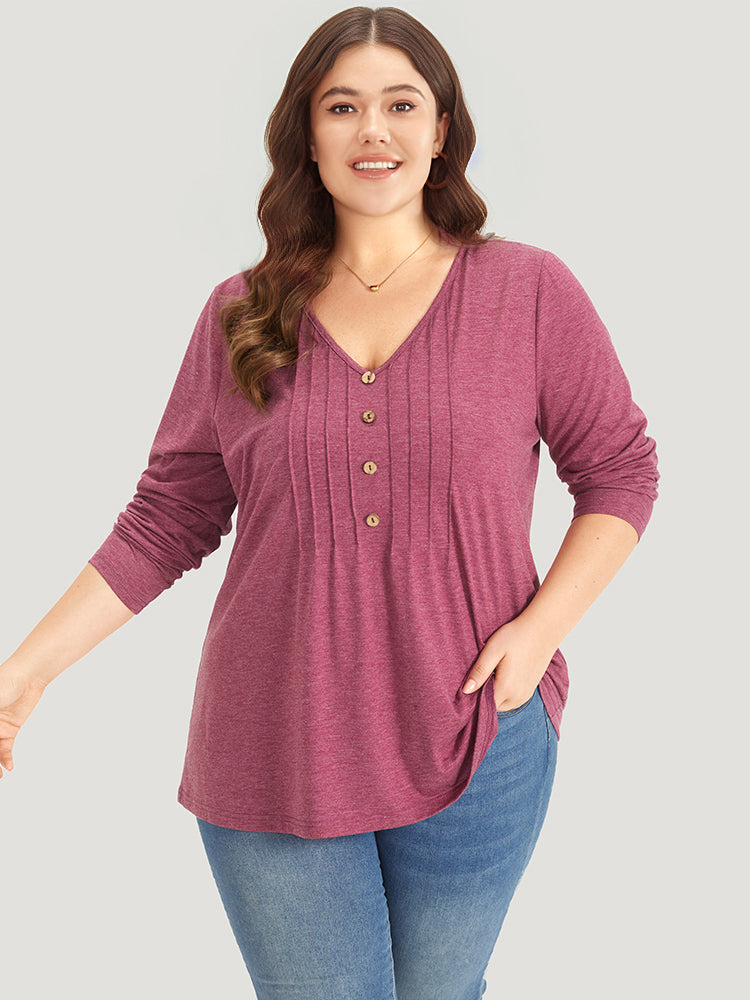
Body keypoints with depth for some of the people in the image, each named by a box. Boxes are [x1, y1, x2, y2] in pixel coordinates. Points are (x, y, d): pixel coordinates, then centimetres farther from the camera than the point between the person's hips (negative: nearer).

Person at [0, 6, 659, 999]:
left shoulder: (529, 291, -2)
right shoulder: (242, 316, 2)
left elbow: (621, 473, 3)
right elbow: (168, 519, 4)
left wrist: (538, 629, -10)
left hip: (475, 749, 0)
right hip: (274, 758, 1)